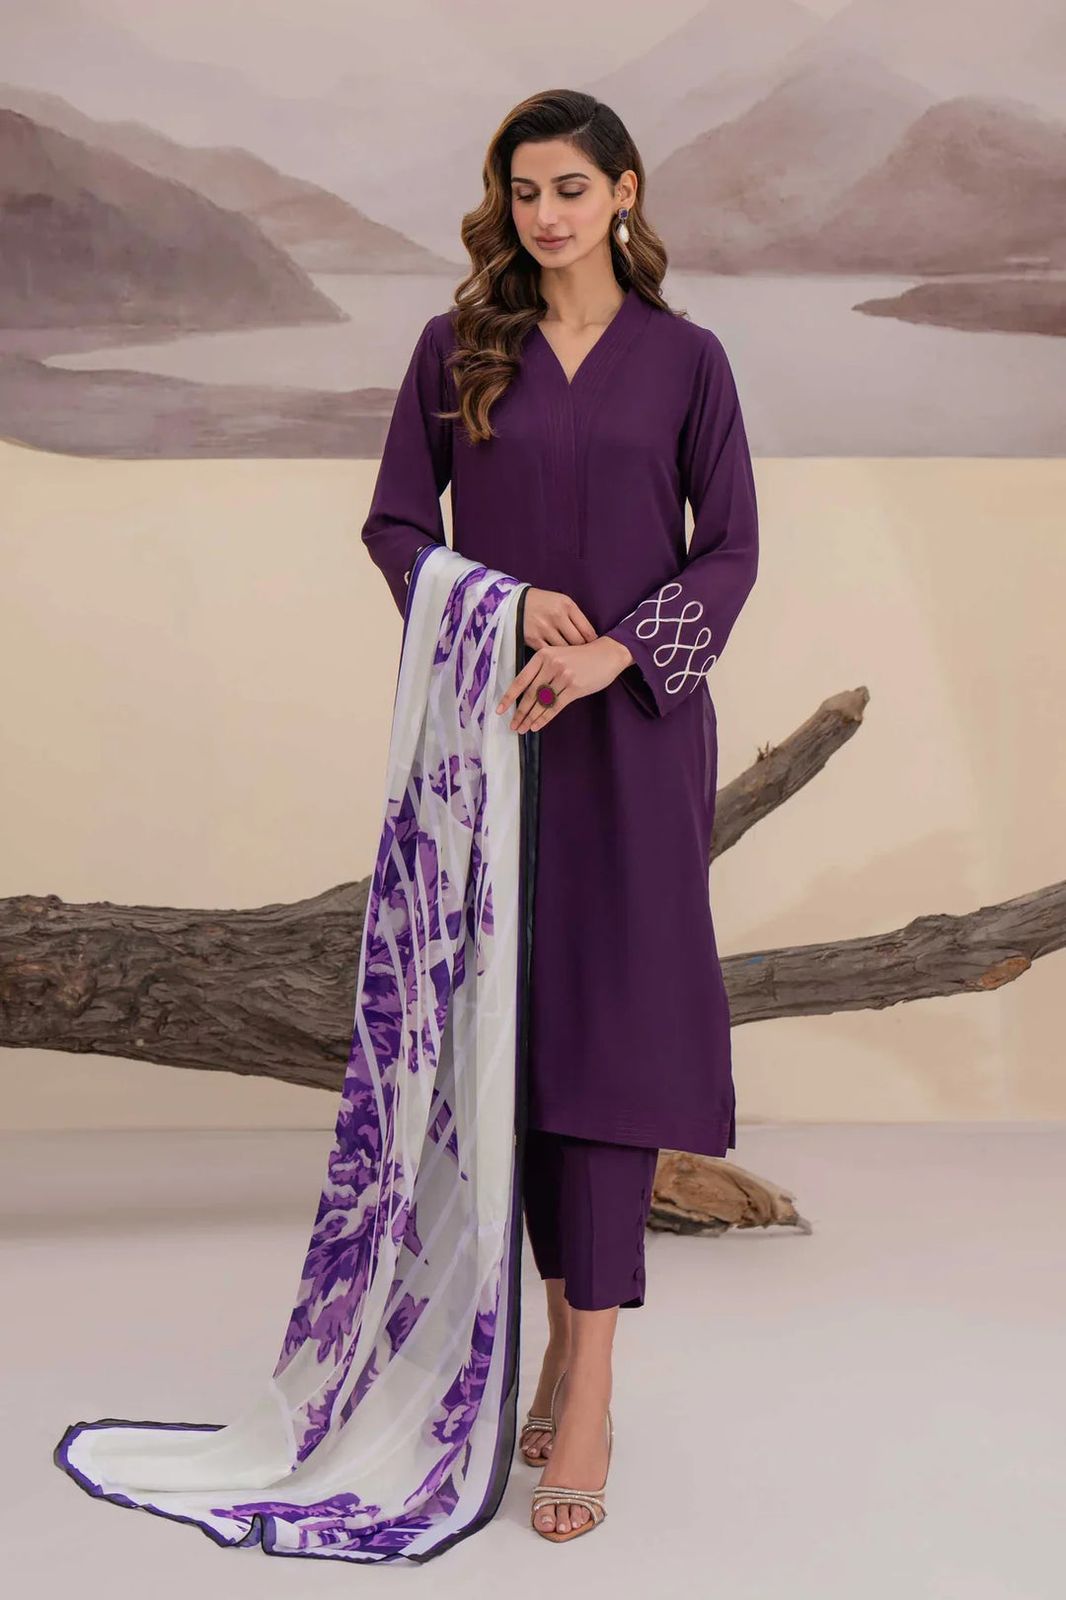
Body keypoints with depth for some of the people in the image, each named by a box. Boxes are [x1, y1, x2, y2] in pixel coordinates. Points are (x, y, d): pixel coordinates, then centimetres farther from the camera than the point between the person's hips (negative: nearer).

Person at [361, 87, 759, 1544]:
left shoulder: (685, 359, 3)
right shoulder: (456, 347, 7)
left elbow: (730, 551, 0)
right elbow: (396, 521, 6)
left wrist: (611, 652, -15)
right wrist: (504, 601, -13)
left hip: (633, 727, -2)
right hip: (496, 722, 2)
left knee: (609, 1022, -7)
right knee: (515, 1020, 5)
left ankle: (590, 1391, -4)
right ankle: (565, 1318, 22)